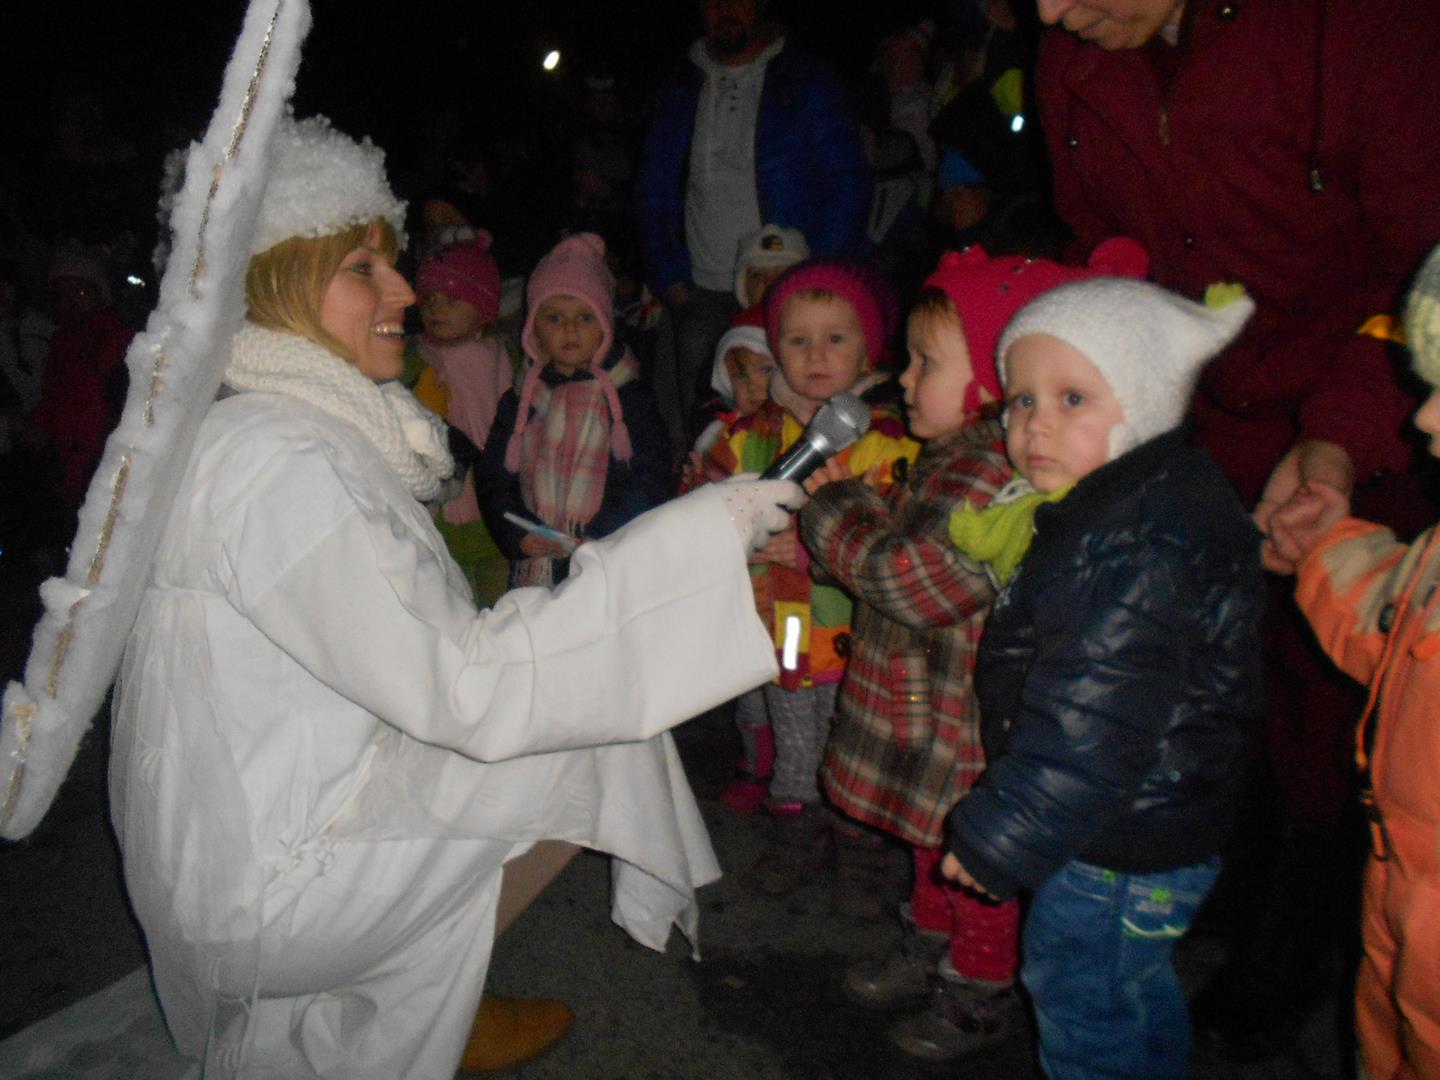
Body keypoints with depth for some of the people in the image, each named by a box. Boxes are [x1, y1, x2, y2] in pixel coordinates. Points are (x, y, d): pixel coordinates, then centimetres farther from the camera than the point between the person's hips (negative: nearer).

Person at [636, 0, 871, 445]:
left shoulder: (806, 83, 5)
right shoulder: (680, 92, 15)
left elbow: (848, 184, 1)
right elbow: (653, 189, 18)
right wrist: (668, 275, 6)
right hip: (702, 296, 3)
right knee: (701, 433, 2)